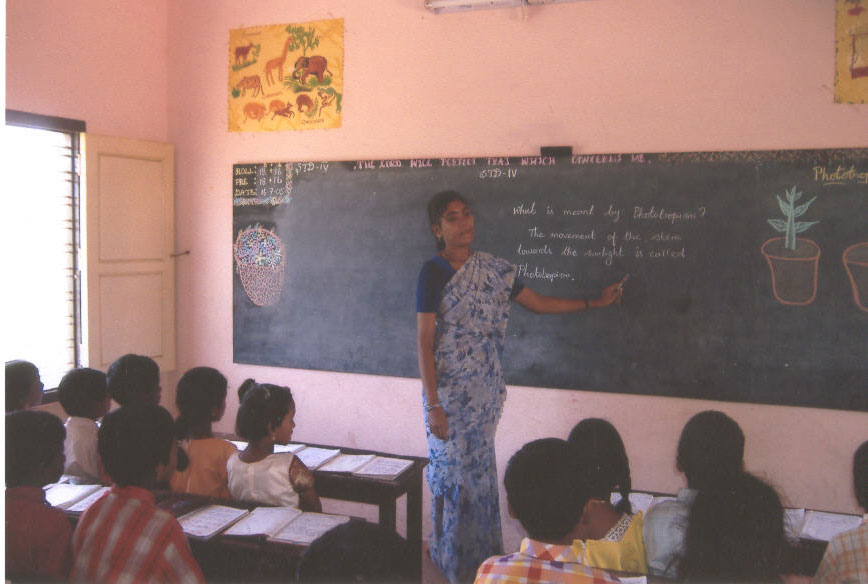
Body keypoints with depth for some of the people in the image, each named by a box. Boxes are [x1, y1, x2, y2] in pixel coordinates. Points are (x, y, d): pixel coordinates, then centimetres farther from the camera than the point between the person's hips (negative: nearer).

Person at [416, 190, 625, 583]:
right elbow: (424, 341, -13)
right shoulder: (433, 271, -11)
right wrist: (433, 405, -18)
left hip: (484, 385, 5)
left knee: (479, 468, 13)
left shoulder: (493, 269, 6)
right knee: (454, 469, 3)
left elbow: (537, 302, 16)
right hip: (449, 387, -4)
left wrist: (595, 303, 17)